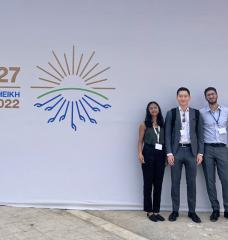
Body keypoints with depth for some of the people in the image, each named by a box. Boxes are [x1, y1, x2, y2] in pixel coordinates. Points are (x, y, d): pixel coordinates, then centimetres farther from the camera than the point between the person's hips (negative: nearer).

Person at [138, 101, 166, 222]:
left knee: (158, 183, 6)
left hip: (160, 155, 3)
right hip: (148, 154, -3)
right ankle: (149, 211, 12)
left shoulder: (163, 124, 12)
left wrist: (167, 155, 2)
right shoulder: (144, 124, 4)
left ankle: (156, 210, 16)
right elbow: (140, 141, 1)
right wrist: (140, 153, -13)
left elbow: (166, 140, 10)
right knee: (148, 183, 3)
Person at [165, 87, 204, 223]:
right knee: (175, 182, 6)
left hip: (191, 151, 1)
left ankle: (192, 211, 19)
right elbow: (167, 134, 0)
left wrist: (200, 152, -2)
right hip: (176, 151, -1)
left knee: (191, 183, 7)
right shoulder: (171, 113, 3)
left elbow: (200, 134, 5)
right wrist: (169, 153, -8)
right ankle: (175, 211, 17)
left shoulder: (196, 113, 6)